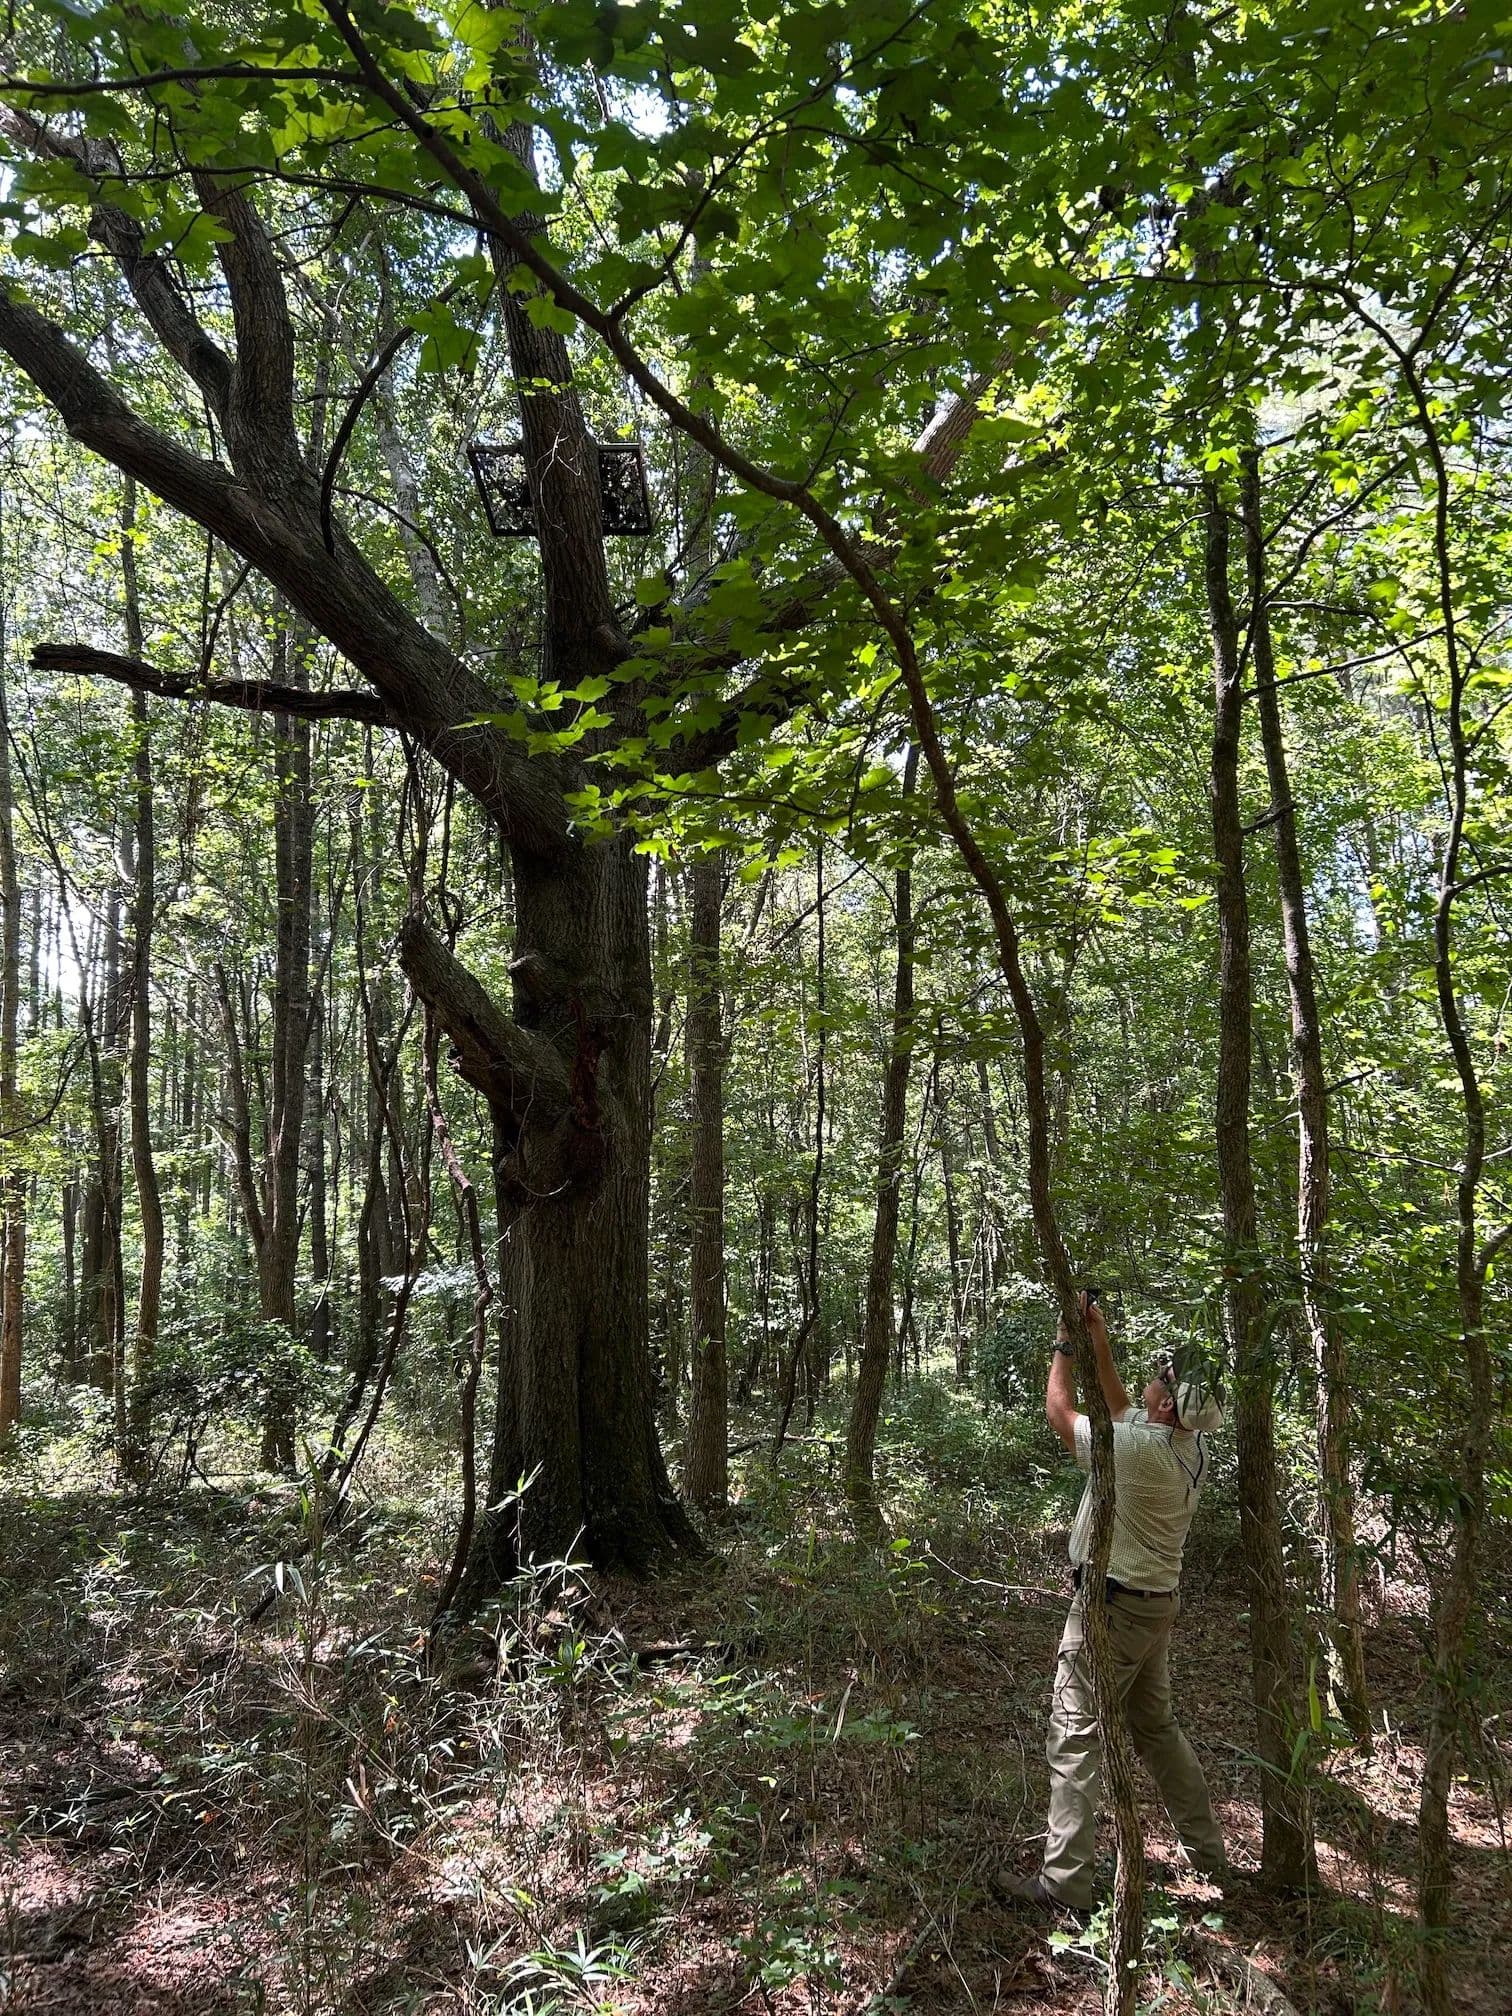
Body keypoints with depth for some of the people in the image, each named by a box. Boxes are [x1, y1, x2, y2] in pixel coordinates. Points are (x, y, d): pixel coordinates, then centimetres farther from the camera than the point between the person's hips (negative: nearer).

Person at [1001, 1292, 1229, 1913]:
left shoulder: (1134, 1448, -24)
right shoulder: (1190, 1446, 0)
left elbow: (1059, 1408, -10)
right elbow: (1120, 1408, 16)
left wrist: (1066, 1343, 1)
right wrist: (1100, 1346, 13)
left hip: (1112, 1605, -9)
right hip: (1158, 1602, 9)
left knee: (1076, 1734, -3)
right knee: (1157, 1726, 22)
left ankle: (1064, 1883, 0)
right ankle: (1208, 1854, 32)